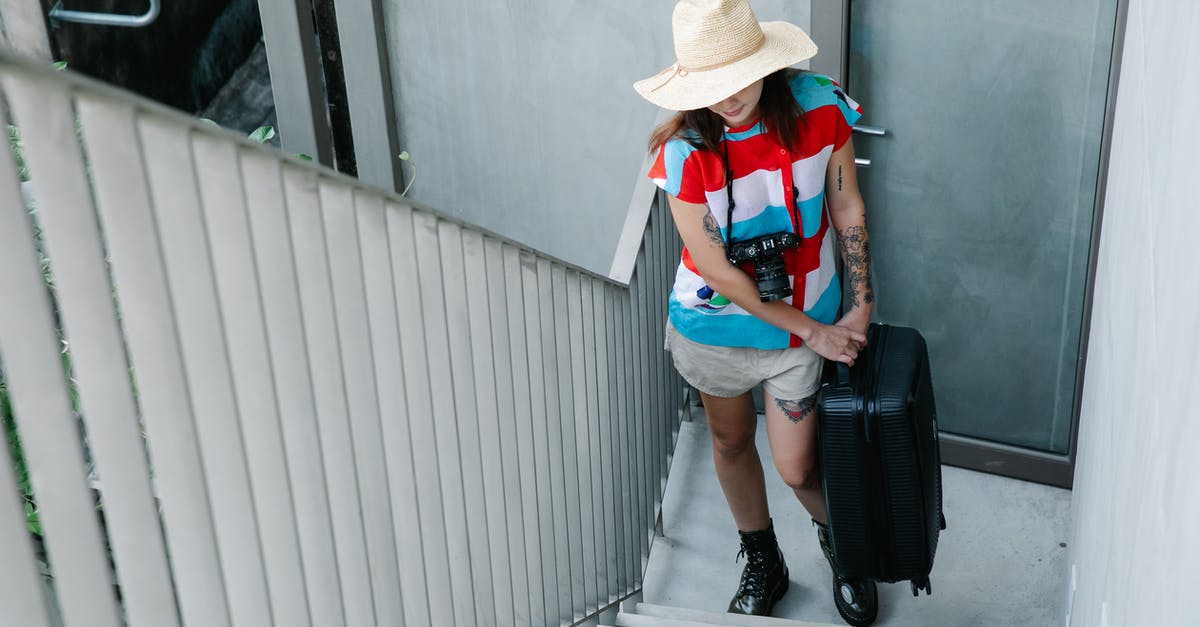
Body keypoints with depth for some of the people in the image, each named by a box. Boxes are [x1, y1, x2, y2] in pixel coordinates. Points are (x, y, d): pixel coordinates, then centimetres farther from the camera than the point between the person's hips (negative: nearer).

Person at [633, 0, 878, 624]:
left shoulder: (819, 107, -19)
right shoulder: (685, 152, -24)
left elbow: (848, 211, -4)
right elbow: (717, 271, -19)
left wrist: (859, 310, -3)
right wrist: (814, 332, -15)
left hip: (805, 321, 0)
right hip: (716, 324, 0)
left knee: (797, 468, 5)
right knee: (731, 442, 20)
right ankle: (763, 564, 47)